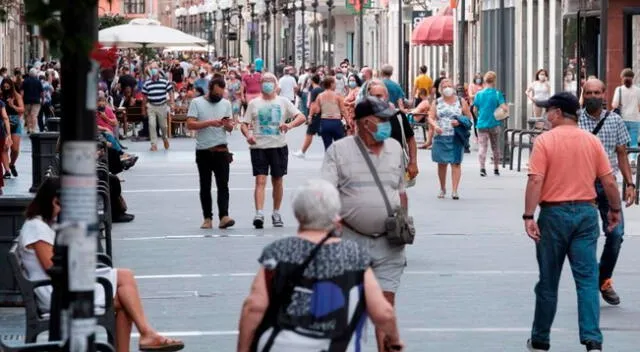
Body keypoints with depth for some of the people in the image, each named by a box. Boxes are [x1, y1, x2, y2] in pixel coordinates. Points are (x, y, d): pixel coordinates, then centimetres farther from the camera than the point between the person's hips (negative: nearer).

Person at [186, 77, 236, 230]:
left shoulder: (226, 103, 9)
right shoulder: (196, 103, -1)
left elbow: (230, 128, 10)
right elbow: (190, 124, -10)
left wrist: (228, 125, -13)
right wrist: (210, 122, -19)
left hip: (221, 150, 1)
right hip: (203, 151, -1)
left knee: (223, 185, -9)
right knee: (205, 187, 6)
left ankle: (224, 217, -16)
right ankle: (207, 218, 11)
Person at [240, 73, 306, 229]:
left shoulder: (283, 102, 7)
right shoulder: (254, 103, 8)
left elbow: (301, 117, -1)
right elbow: (244, 124, 7)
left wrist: (290, 125, -21)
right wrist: (248, 135, -15)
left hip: (279, 146, 1)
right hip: (259, 147, -1)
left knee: (278, 180, 9)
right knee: (260, 180, -11)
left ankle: (276, 213, 21)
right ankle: (259, 214, -20)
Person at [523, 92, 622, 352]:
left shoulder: (545, 141, -8)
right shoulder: (592, 141, 3)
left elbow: (536, 181, -16)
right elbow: (609, 181, 4)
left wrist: (529, 216, -16)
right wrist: (615, 209, 18)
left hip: (554, 213, -2)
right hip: (586, 213, 3)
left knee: (548, 281, 8)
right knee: (587, 279, 1)